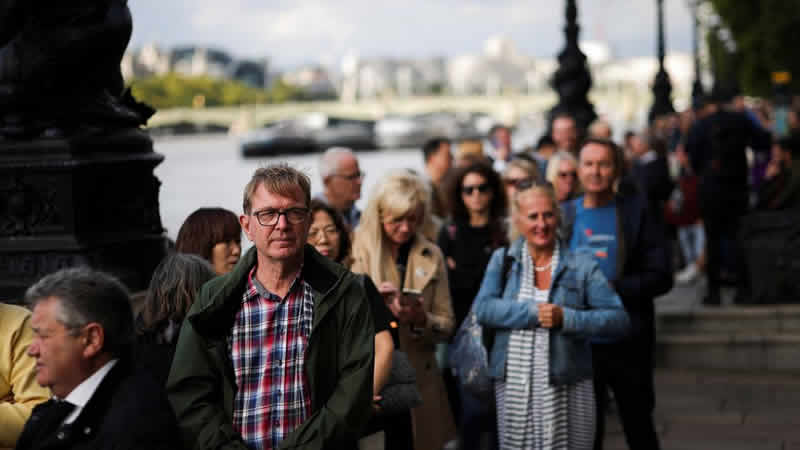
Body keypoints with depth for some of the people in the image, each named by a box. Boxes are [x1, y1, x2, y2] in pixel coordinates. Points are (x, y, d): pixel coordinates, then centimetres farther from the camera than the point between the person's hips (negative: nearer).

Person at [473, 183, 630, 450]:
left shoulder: (582, 267, 3)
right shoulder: (502, 260, 9)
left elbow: (618, 320, -5)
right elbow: (483, 309, -6)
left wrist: (566, 318, -16)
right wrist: (533, 312, -16)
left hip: (567, 390, -1)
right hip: (512, 389, 2)